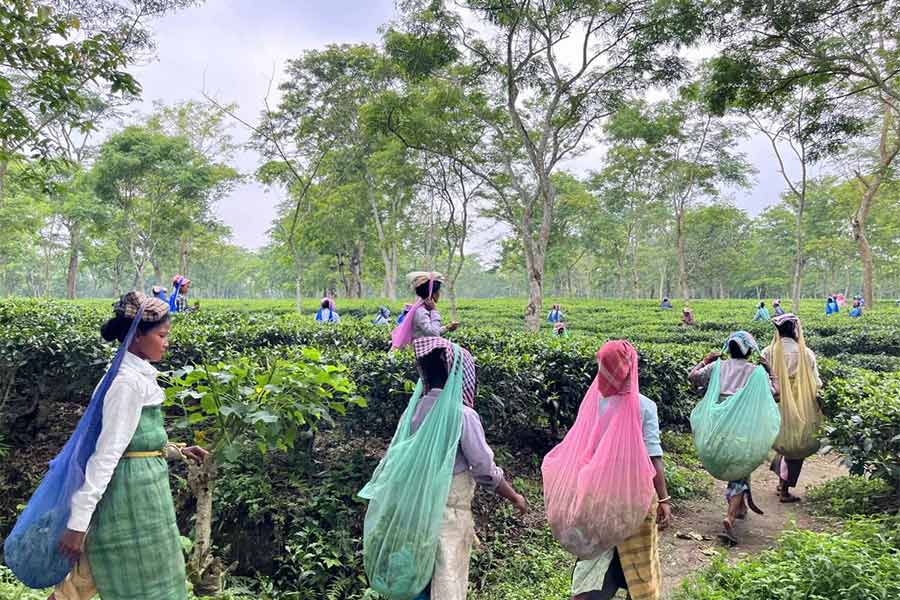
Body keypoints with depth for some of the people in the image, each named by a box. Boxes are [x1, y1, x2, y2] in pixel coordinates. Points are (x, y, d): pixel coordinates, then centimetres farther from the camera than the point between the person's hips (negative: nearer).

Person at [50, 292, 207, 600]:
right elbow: (106, 453, -24)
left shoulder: (137, 374, 8)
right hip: (133, 487, -9)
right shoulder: (129, 382, -20)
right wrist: (78, 522, -23)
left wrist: (176, 450, 21)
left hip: (141, 485, 9)